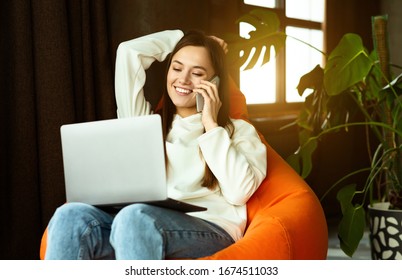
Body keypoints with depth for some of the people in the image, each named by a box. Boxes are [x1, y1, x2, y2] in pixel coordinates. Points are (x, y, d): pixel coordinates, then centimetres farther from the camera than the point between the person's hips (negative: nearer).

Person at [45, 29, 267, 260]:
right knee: (71, 216, -28)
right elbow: (129, 52, 25)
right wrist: (179, 37, 34)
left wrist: (211, 125, 4)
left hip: (210, 231, -3)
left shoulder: (239, 131, 16)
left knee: (134, 218, -36)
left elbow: (239, 192, -3)